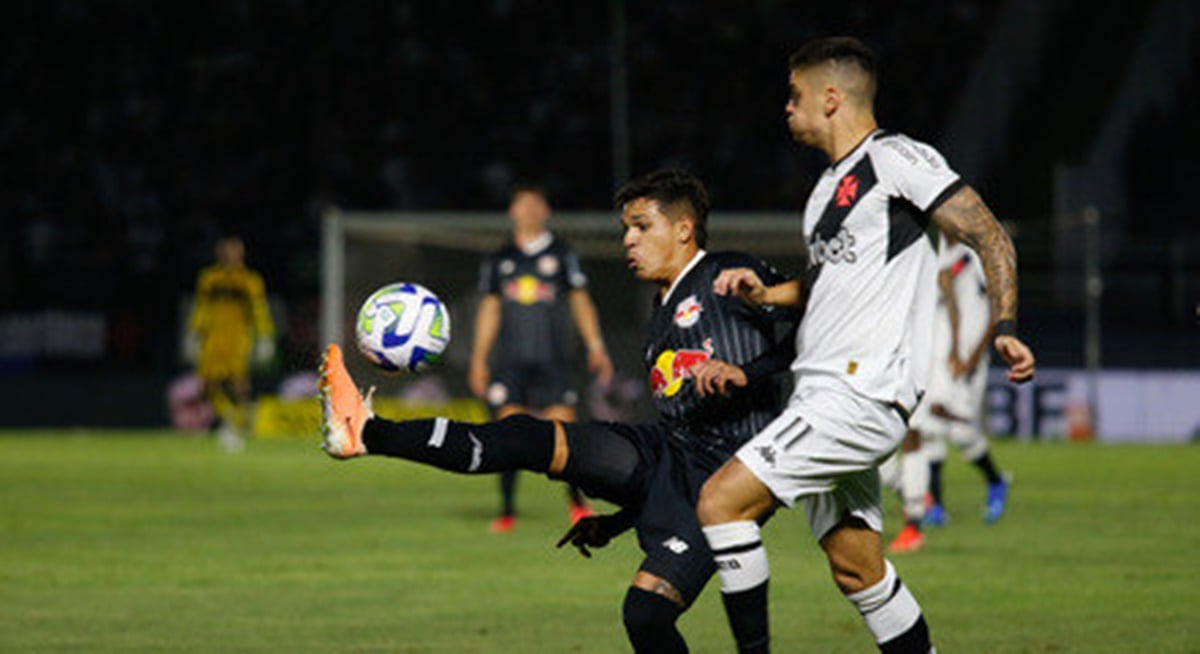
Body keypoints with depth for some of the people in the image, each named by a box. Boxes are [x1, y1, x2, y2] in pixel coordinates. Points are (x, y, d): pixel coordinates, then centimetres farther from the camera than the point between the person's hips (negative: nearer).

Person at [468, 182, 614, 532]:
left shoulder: (562, 255, 9)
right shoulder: (499, 261, 13)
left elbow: (580, 302, 10)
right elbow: (489, 310, 16)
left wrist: (595, 346, 0)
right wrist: (478, 359, 11)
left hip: (553, 359, -1)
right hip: (511, 361, 1)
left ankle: (577, 501, 9)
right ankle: (507, 511, 0)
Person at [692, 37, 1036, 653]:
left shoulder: (896, 158, -6)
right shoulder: (829, 186, 21)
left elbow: (989, 237, -8)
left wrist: (1005, 329, -18)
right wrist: (765, 292, 16)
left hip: (861, 393, -9)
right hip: (824, 395, 9)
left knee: (721, 500, -17)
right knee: (856, 568, 10)